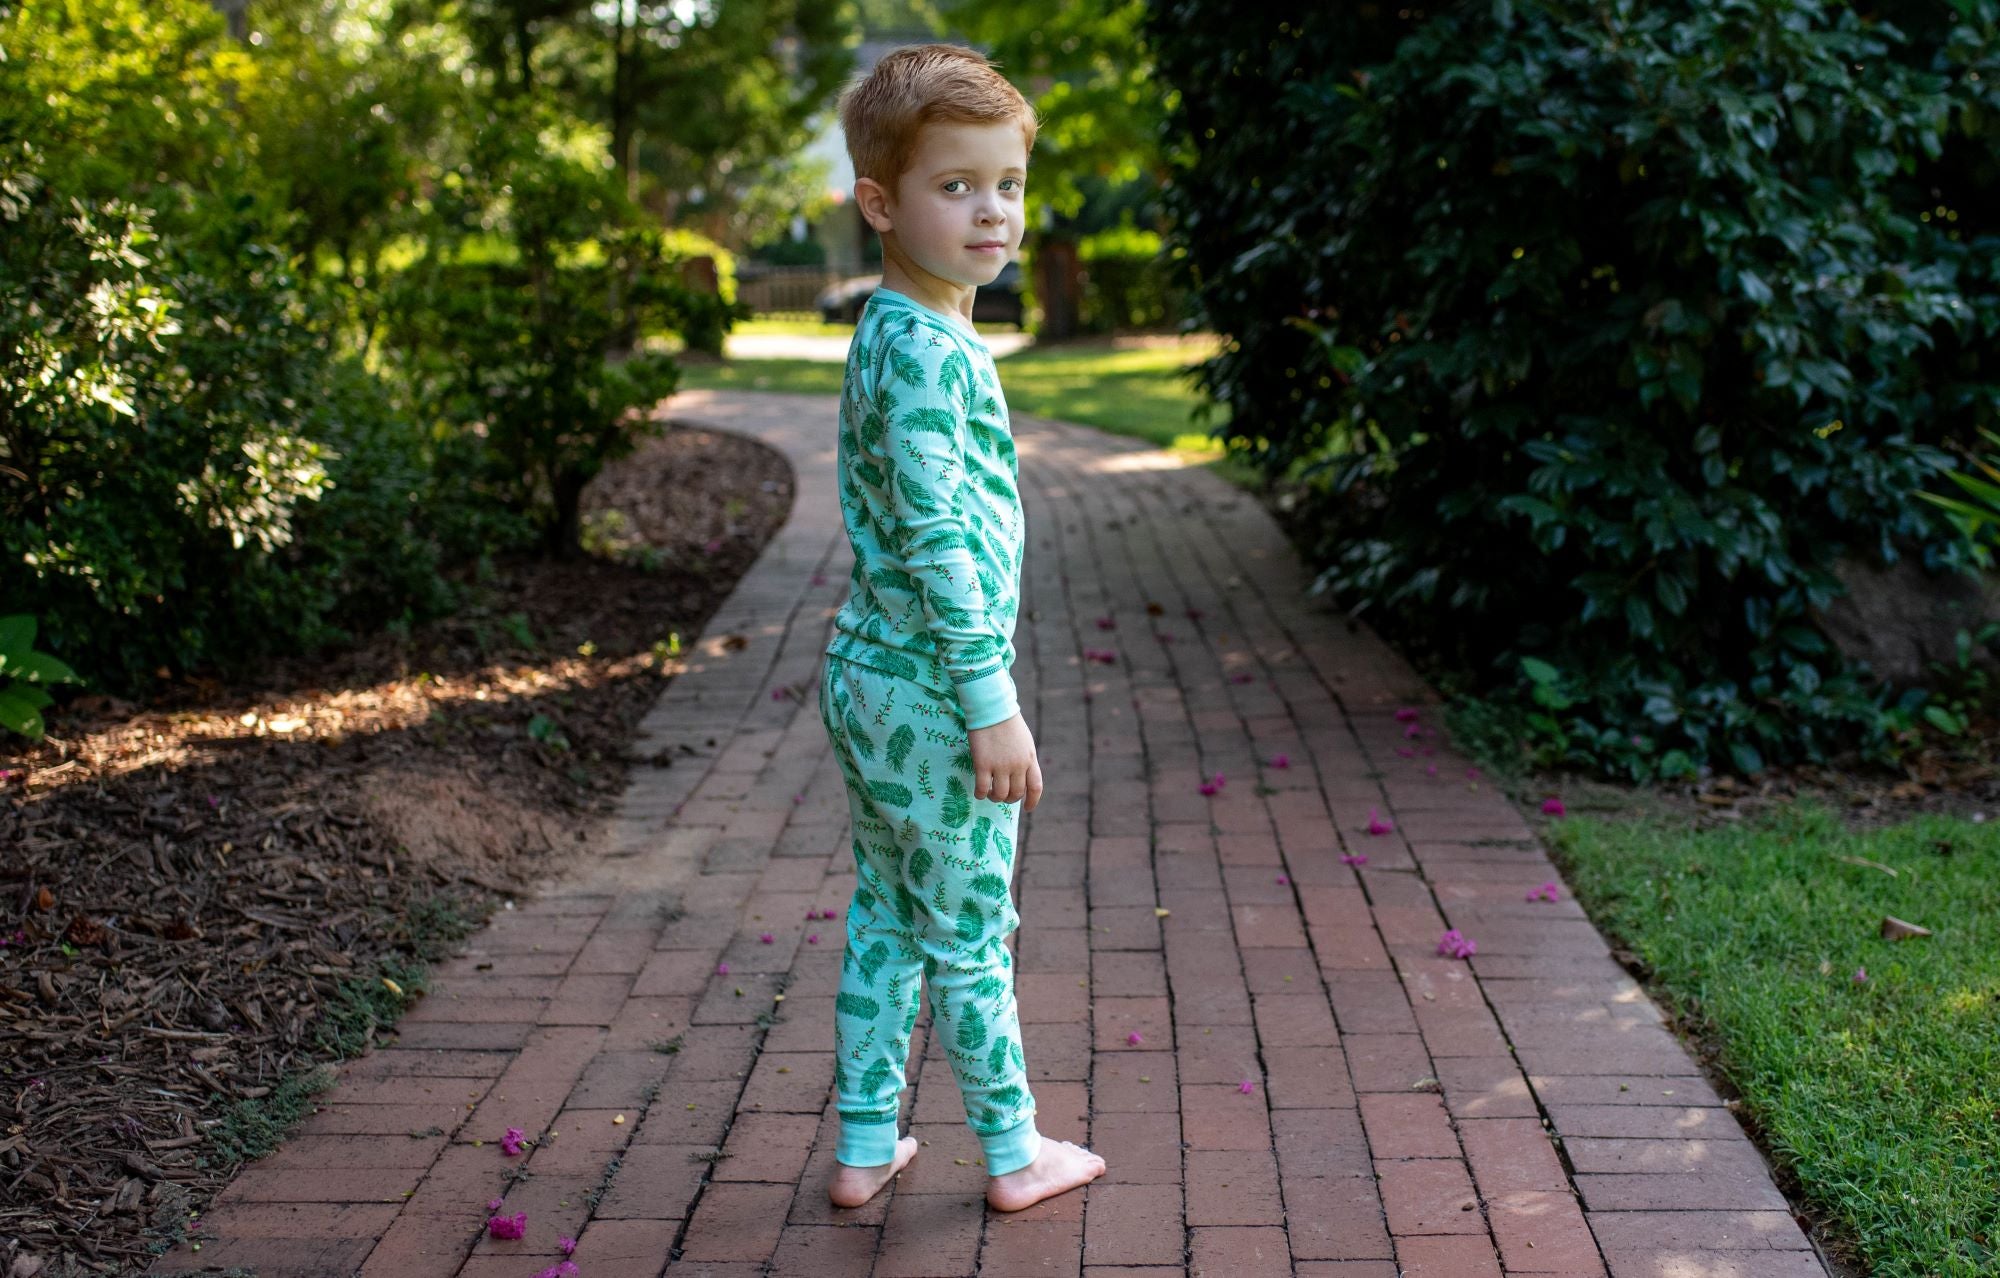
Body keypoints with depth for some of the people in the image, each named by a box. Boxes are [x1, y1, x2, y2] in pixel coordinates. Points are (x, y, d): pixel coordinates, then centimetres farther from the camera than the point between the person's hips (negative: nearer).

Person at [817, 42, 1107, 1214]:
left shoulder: (886, 336, 10)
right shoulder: (933, 350, -20)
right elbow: (936, 535, -24)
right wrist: (993, 703, -22)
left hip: (869, 673, 9)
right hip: (932, 690, -9)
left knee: (885, 918, 17)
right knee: (970, 934, 6)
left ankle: (866, 1146, 28)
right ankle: (1015, 1152, 23)